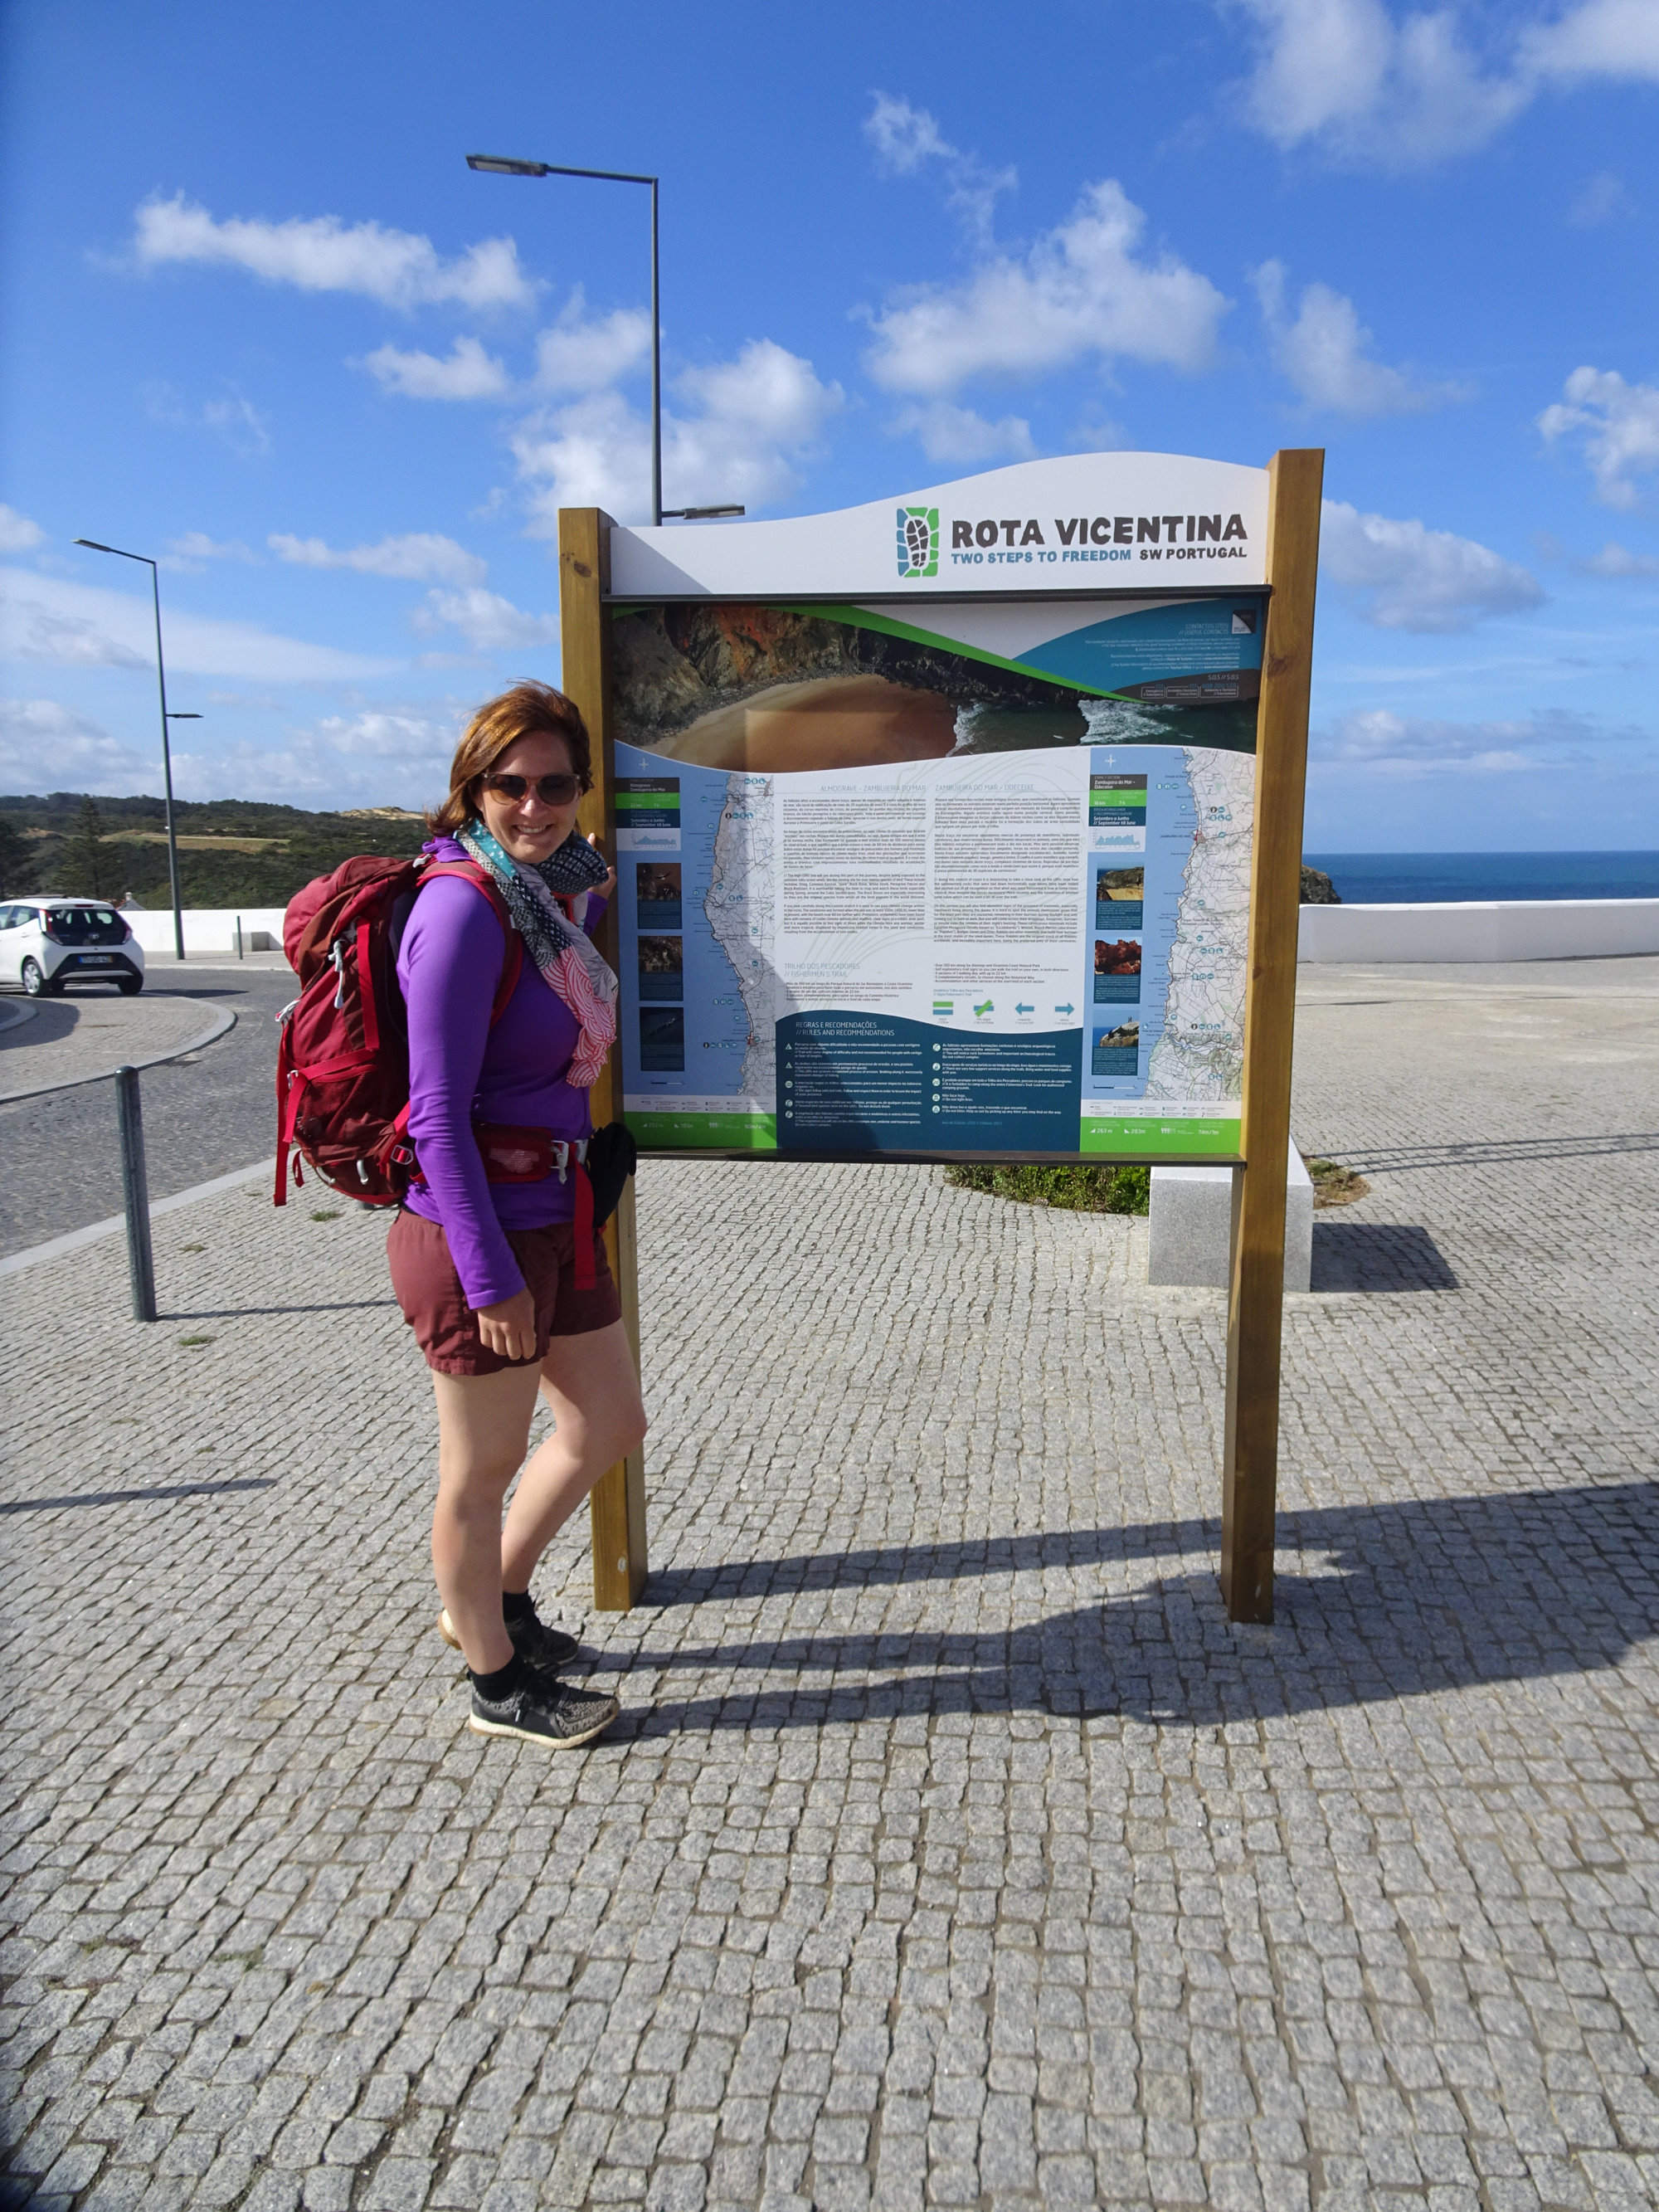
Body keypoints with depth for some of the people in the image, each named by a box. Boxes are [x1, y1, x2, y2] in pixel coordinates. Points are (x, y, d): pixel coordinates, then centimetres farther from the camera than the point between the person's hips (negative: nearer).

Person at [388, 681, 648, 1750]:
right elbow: (439, 1114, -21)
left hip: (558, 1219, 9)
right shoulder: (464, 904, -19)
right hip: (478, 1233, -9)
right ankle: (498, 1683, 34)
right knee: (483, 1471, 11)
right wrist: (490, 1278, -20)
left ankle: (497, 1597, 44)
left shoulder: (558, 887, 7)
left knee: (611, 1425, 21)